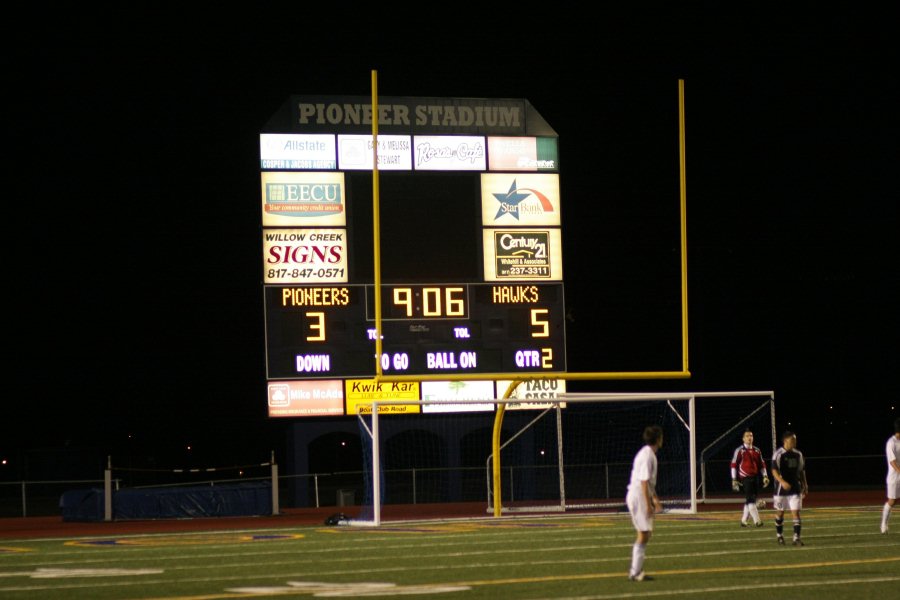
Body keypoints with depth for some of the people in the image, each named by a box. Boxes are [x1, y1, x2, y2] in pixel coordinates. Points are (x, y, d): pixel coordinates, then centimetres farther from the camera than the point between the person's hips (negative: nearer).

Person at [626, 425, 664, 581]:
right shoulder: (647, 455, -17)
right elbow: (644, 481, -22)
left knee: (646, 534, 13)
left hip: (639, 496, 10)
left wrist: (655, 499, 31)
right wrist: (648, 504, -22)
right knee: (643, 535, -8)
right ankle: (635, 572, -6)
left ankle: (636, 570, 16)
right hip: (638, 496, -10)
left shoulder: (649, 454, 15)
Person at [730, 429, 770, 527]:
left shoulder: (757, 451, 12)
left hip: (755, 478, 6)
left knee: (749, 500, 10)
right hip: (745, 478, -6)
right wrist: (734, 480, -8)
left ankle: (744, 520, 21)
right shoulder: (740, 450, -5)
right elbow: (734, 465, -4)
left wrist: (765, 476, 7)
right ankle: (757, 521, -19)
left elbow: (762, 464, 17)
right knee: (751, 500, -14)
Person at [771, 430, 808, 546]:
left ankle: (796, 538, -9)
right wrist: (782, 482, -28)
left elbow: (802, 471, 16)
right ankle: (780, 536, 25)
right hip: (782, 489, -4)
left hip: (795, 489, 4)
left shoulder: (798, 454, 7)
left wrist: (805, 486, 13)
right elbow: (774, 471, -15)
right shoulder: (779, 454, -10)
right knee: (780, 512, 9)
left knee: (796, 512, -5)